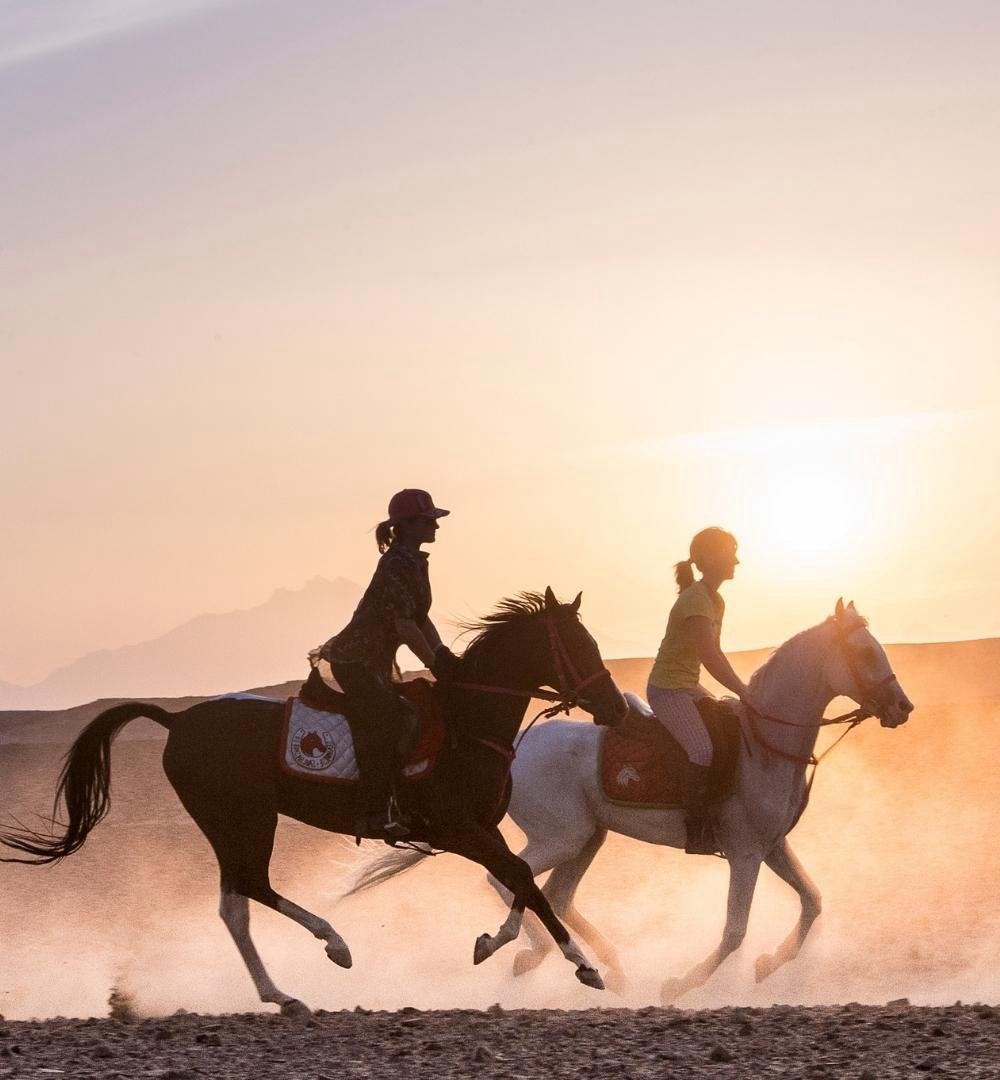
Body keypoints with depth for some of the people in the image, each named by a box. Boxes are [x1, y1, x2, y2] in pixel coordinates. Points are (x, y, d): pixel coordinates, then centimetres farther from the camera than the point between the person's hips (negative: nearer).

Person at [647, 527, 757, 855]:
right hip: (667, 689, -10)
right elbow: (710, 658, -26)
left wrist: (744, 691, 8)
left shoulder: (716, 602, 12)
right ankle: (697, 833, -23)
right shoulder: (694, 600, -19)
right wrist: (744, 693, -26)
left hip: (689, 686, 10)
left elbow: (715, 656, 16)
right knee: (702, 749, -28)